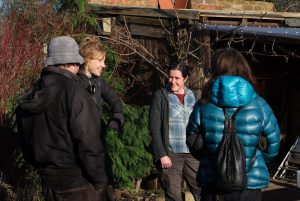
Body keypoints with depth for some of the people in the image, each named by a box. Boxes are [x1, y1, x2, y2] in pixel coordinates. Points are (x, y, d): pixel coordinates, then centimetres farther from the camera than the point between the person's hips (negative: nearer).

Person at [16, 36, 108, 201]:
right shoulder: (73, 92, -19)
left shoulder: (31, 95, 5)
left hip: (48, 183, 7)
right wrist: (100, 180, -11)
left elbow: (26, 142, 12)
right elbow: (88, 143, -22)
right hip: (79, 185, -7)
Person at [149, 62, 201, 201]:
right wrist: (162, 154, -12)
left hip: (192, 153, 4)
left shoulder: (191, 96, 11)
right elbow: (154, 128, -6)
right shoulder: (160, 96, -1)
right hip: (170, 154, -4)